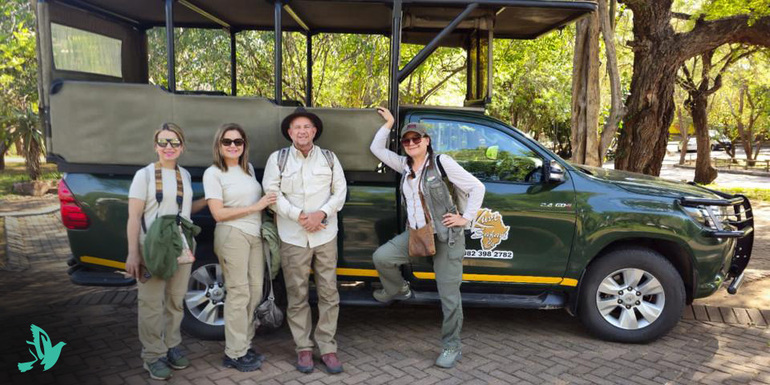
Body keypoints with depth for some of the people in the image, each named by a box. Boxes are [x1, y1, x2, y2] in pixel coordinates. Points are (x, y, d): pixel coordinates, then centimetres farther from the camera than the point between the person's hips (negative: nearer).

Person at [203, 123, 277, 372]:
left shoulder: (249, 168, 14)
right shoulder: (213, 173, -5)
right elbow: (218, 213, -11)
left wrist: (268, 205, 4)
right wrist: (256, 207, -12)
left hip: (255, 235, 7)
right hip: (232, 235, -6)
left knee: (255, 291, 7)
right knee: (239, 293, -5)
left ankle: (245, 346, 19)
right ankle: (234, 354, 6)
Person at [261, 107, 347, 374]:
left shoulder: (329, 158, 7)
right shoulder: (278, 159, 3)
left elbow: (340, 191, 5)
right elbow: (271, 193, -3)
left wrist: (321, 213, -12)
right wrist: (298, 215, -13)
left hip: (325, 235, 1)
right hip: (293, 238, -1)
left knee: (328, 294, 3)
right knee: (297, 296, 5)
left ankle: (327, 348, 13)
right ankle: (303, 348, 17)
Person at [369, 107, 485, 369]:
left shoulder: (442, 163, -8)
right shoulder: (404, 165, 9)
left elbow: (476, 188, -6)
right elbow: (377, 148, 14)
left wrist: (466, 218, -10)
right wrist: (388, 123, 12)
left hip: (446, 236, -5)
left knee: (449, 296, 0)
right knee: (381, 257, -10)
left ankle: (452, 347, 17)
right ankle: (399, 290, 20)